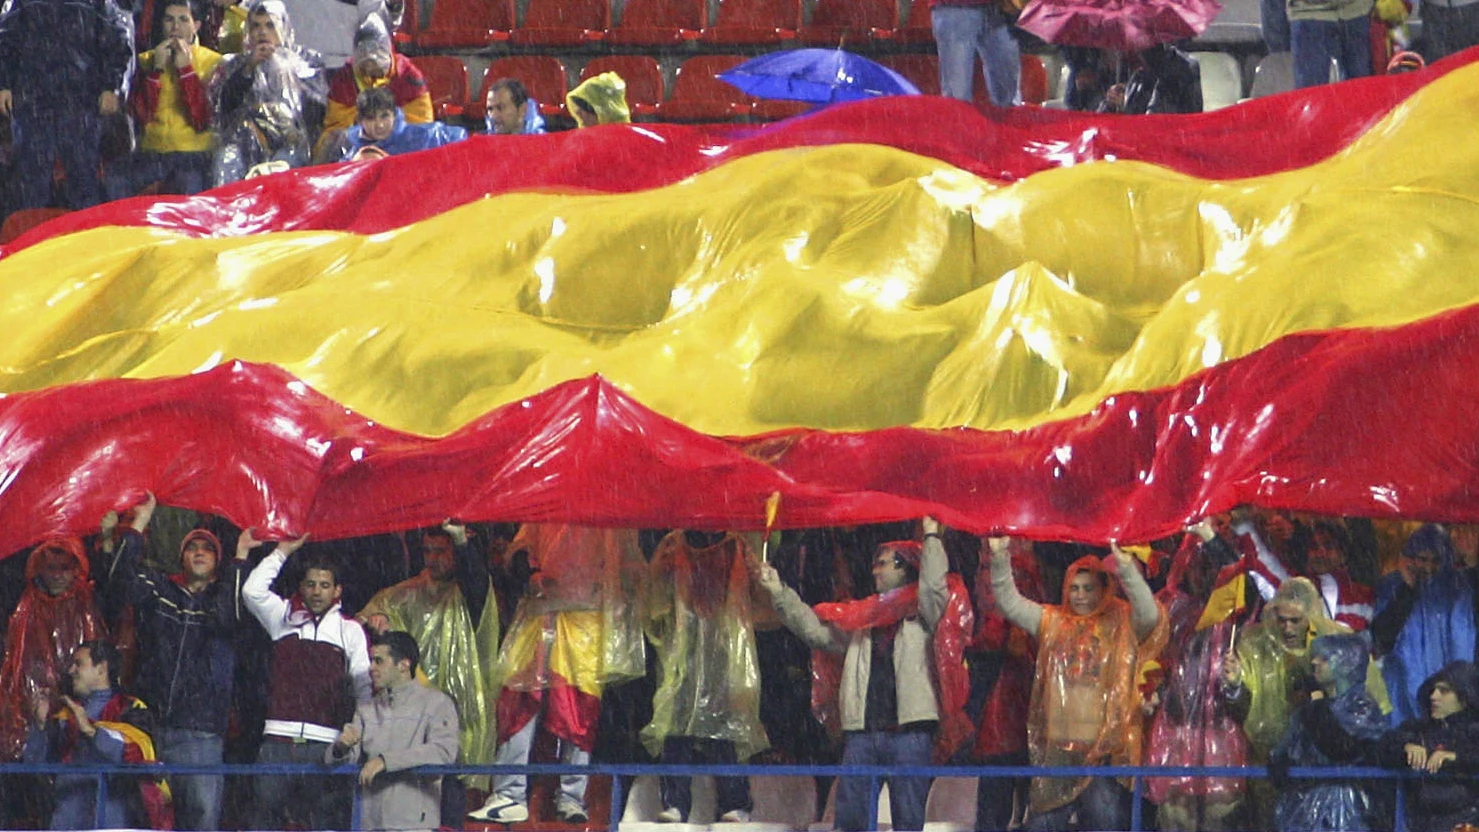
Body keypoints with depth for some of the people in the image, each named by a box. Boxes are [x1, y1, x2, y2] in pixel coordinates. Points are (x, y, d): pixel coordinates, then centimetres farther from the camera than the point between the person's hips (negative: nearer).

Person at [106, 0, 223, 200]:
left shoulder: (212, 62, 5)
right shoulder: (147, 60, 14)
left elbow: (203, 121, -8)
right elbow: (140, 115, 1)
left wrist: (185, 69, -10)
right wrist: (156, 69, -6)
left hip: (195, 153, -3)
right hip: (152, 151, 3)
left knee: (189, 185, -36)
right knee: (113, 175, -26)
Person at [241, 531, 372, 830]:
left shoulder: (350, 630, 12)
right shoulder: (284, 618, 15)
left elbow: (364, 684, 10)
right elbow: (252, 591, 1)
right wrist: (282, 552, 5)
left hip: (325, 744, -1)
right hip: (278, 739, 1)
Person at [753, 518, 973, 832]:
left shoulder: (921, 615, 7)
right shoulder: (859, 619, 22)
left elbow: (933, 585, -11)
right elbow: (814, 629, 16)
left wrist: (931, 538, -8)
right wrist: (779, 592, 10)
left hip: (909, 731, -5)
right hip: (861, 732, 5)